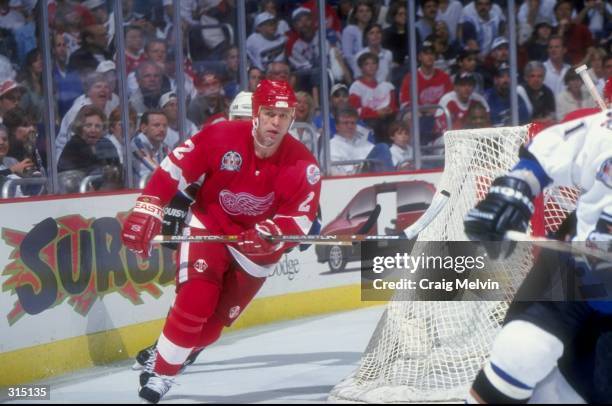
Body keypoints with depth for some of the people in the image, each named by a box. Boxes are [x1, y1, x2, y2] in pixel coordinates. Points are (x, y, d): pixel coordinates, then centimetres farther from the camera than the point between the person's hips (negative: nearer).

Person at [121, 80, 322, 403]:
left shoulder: (302, 165, -17)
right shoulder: (221, 137, -22)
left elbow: (301, 219, -16)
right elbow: (174, 168, -16)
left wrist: (271, 234, -35)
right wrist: (147, 210, -23)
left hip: (257, 243, 2)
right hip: (208, 226, -2)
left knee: (216, 318, 1)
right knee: (196, 300, -18)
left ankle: (162, 355, 20)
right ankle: (160, 372, -6)